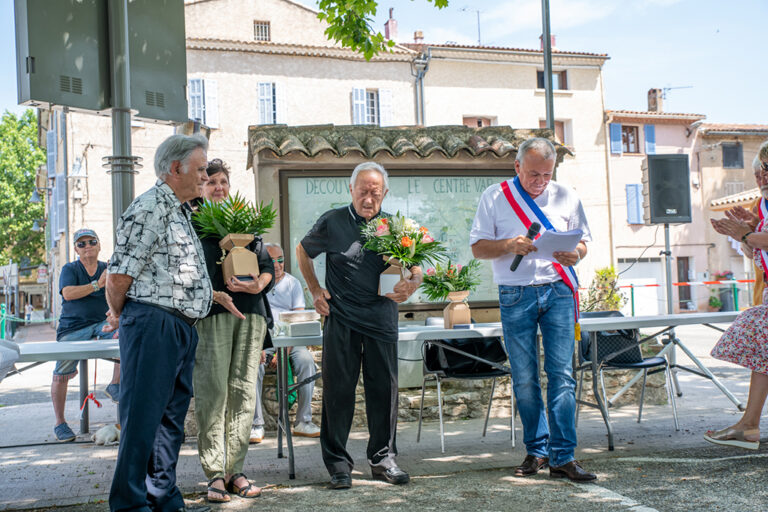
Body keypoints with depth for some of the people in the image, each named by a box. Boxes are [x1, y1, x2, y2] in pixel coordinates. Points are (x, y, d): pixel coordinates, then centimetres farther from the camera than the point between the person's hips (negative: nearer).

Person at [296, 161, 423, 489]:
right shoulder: (333, 222, 1)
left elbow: (416, 272, 10)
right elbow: (302, 251, 17)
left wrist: (409, 286, -13)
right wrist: (315, 291, 8)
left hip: (382, 318, 2)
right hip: (341, 318, -2)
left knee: (384, 388, 5)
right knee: (337, 389, 1)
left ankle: (382, 458, 20)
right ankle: (338, 462, 11)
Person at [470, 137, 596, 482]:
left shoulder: (566, 197, 11)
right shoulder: (494, 197, 6)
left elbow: (582, 241, 15)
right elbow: (478, 247, 4)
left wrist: (575, 254, -9)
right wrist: (509, 245, -15)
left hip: (558, 290, 1)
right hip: (515, 295, -1)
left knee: (561, 373, -6)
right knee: (524, 378, 2)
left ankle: (562, 456, -3)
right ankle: (537, 451, 16)